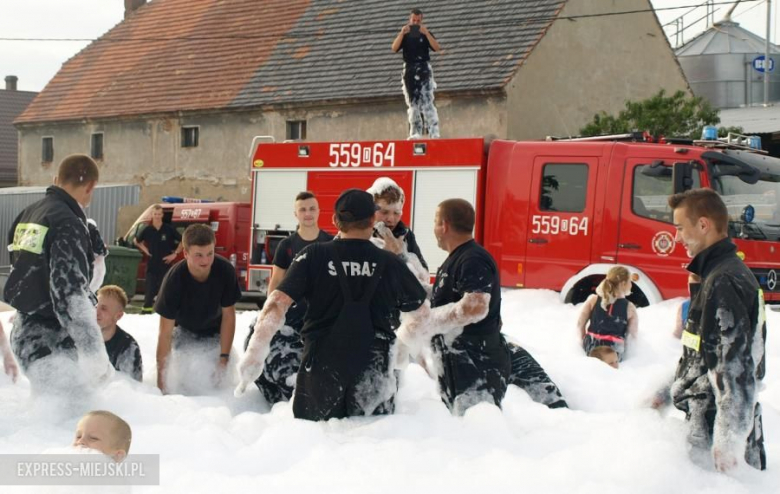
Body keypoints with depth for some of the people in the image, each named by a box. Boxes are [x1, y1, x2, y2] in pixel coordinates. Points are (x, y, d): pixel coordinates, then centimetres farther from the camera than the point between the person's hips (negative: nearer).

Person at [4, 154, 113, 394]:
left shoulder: (29, 214, 11)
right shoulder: (68, 224, -18)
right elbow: (71, 294, -25)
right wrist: (96, 355, -23)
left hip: (25, 332, 10)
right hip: (49, 344, -10)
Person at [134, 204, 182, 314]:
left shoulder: (169, 229, -5)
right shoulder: (147, 230, 1)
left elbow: (182, 241, 3)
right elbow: (136, 241, 19)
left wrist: (175, 254, -2)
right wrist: (144, 249, 8)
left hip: (165, 264, -1)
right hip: (151, 264, 1)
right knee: (149, 288, 0)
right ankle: (146, 309, 4)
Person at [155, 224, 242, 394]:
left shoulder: (225, 271, -30)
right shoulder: (174, 279, -34)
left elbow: (228, 315, -15)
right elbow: (165, 333, -29)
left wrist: (224, 358, -18)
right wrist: (161, 377, -31)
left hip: (215, 333, 1)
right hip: (184, 331, -1)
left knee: (224, 380, -8)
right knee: (182, 382, -13)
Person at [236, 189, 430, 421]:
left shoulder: (314, 256, -4)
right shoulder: (390, 263, 0)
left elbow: (278, 303, -12)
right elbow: (421, 312, 14)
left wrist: (254, 354, -11)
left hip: (322, 362, 0)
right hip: (373, 366, 1)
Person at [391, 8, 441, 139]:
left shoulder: (426, 33, 6)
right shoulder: (404, 35, 11)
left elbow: (437, 48, -10)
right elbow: (394, 48, -5)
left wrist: (426, 33, -20)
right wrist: (402, 33, -17)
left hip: (424, 69, -3)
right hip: (409, 69, 3)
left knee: (427, 101, -14)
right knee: (412, 103, 6)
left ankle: (434, 132, -20)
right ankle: (415, 133, 11)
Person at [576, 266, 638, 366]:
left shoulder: (593, 300, -5)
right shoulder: (629, 308, -9)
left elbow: (580, 324, 0)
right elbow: (634, 334, -1)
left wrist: (584, 341, 14)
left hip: (591, 347, 3)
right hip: (615, 352, -3)